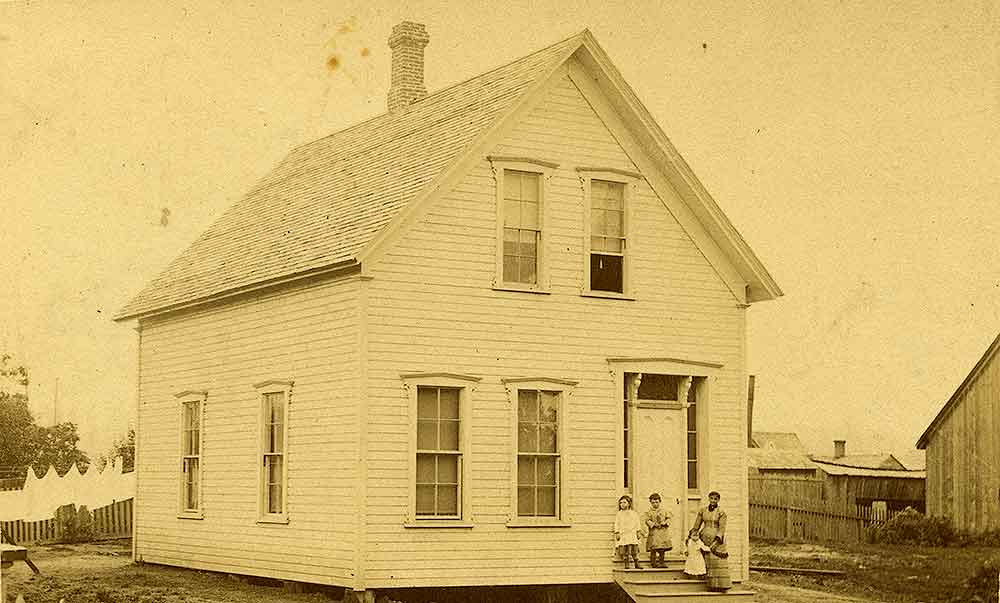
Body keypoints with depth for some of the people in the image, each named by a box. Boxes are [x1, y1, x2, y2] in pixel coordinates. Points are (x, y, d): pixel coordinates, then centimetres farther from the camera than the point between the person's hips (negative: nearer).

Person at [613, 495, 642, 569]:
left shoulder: (633, 513, 10)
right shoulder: (618, 514, 8)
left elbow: (637, 523, 11)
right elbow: (617, 524, 6)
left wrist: (638, 532, 5)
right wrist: (617, 533, -2)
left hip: (632, 534, 0)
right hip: (622, 534, 0)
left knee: (634, 549, -4)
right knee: (624, 550, -3)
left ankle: (636, 564, 2)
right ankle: (626, 564, 5)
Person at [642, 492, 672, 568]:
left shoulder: (664, 511, 13)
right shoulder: (649, 512, 3)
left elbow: (668, 518, 9)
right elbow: (647, 520, -6)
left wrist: (665, 523, -10)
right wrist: (654, 524, -18)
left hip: (663, 532, 3)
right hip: (654, 532, -3)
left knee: (662, 549, 5)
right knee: (653, 549, -8)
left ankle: (662, 562, 14)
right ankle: (653, 563, -2)